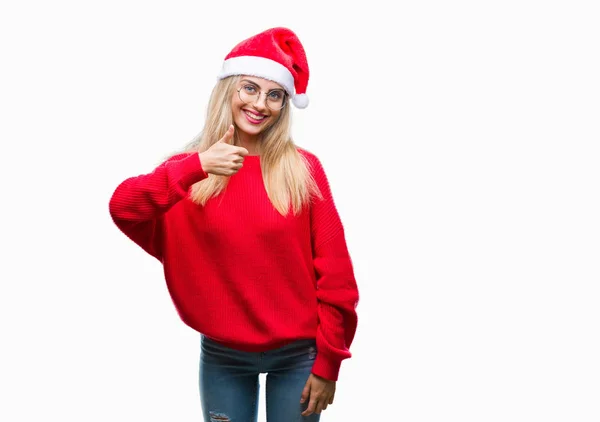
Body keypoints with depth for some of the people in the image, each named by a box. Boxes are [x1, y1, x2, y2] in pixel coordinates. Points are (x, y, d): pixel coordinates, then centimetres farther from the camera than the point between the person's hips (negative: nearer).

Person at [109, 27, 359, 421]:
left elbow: (334, 273, -5)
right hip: (222, 356, 1)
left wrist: (328, 362, -5)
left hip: (298, 354, -1)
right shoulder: (191, 168, -1)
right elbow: (123, 208, -18)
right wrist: (197, 165, -29)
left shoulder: (304, 169, -6)